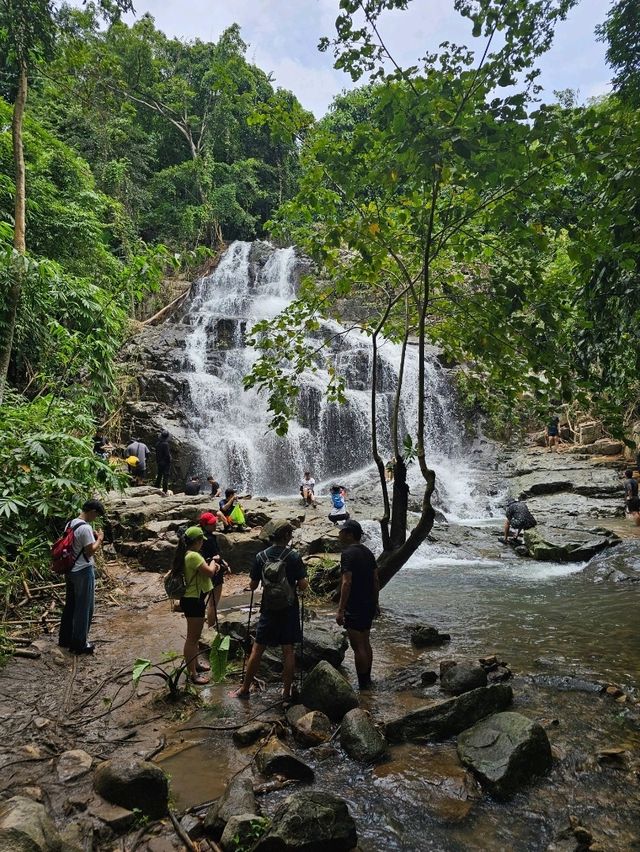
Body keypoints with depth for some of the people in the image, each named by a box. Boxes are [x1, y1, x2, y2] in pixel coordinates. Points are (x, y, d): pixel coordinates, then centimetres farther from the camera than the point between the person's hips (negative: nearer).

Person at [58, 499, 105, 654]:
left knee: (70, 605, 19)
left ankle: (65, 638, 30)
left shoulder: (70, 524, 6)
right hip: (83, 572, -9)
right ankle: (79, 644, 12)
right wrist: (99, 539, -6)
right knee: (84, 608, 3)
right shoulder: (86, 528, -22)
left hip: (70, 570, 9)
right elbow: (90, 551, -20)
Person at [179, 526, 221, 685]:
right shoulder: (193, 556, -24)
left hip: (195, 599, 11)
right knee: (192, 637, 0)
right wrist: (213, 561, -6)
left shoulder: (189, 554, 9)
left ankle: (195, 663, 40)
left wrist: (213, 566, 1)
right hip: (193, 601, -11)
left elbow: (204, 571, 19)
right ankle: (192, 673, 9)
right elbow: (209, 573, -25)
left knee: (196, 635, 24)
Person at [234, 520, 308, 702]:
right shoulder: (293, 557, -11)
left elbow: (253, 586, 0)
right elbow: (303, 585, -11)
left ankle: (245, 689, 20)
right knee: (288, 650, 9)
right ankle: (287, 691, 16)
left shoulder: (261, 556, -5)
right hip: (289, 609, -1)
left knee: (257, 649, 10)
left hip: (268, 609, 1)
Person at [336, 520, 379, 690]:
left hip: (355, 608, -9)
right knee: (366, 643, 18)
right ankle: (367, 679, 29)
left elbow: (347, 583, -22)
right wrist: (375, 603, 21)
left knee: (358, 647, 0)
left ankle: (363, 684, 7)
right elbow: (376, 580, 13)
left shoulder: (348, 553, -17)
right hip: (369, 606, 9)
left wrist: (340, 610, -20)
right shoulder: (367, 552, 9)